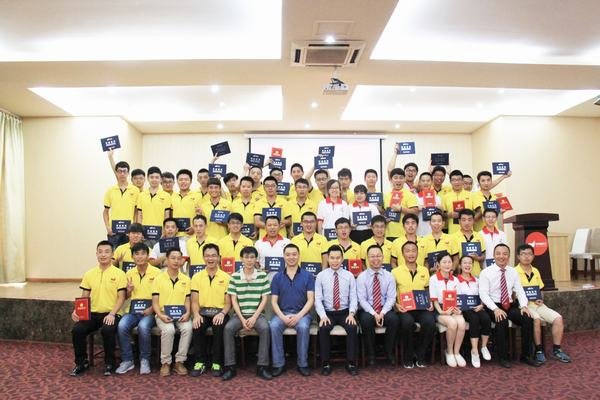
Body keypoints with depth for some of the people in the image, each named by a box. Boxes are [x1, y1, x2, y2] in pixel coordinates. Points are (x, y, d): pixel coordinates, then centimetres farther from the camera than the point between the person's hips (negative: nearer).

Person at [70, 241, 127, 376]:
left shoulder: (119, 273, -2)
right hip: (93, 313, 4)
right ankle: (81, 362, 3)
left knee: (107, 330, -33)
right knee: (77, 330, -21)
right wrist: (77, 311, -7)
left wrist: (111, 314, -19)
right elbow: (84, 297, 12)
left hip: (111, 314, -4)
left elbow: (121, 297, -5)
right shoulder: (89, 274, 10)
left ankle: (109, 362, -6)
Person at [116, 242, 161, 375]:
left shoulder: (156, 272, 0)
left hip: (150, 309, -4)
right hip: (133, 309, 4)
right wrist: (129, 291, -2)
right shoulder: (129, 273, 13)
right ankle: (127, 360, -11)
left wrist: (151, 309, -16)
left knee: (143, 326, -34)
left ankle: (145, 360, -13)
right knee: (122, 325, -27)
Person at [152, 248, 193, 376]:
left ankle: (179, 362, -13)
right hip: (163, 314, -2)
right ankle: (165, 363, -13)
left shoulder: (186, 279, 10)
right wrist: (161, 315, -16)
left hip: (180, 314, 2)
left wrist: (187, 313, -11)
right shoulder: (159, 279, 4)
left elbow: (187, 300, 9)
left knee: (188, 328, -30)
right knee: (168, 330, -33)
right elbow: (155, 302, 1)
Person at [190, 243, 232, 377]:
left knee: (219, 326, -33)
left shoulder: (226, 277, 5)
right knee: (197, 326, -30)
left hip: (219, 312, -1)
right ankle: (200, 362, -14)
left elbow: (228, 302, 3)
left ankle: (217, 363, -17)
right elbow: (194, 301, 4)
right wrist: (196, 314, -16)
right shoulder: (196, 277, 10)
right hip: (202, 312, 1)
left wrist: (222, 313, -18)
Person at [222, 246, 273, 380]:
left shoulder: (262, 276, 2)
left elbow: (264, 299, 1)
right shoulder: (235, 277, 3)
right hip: (239, 314, 1)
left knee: (265, 328, -30)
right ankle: (230, 367, -16)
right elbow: (234, 300, 1)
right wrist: (242, 319, -10)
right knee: (228, 328, -27)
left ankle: (262, 366, -19)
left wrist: (254, 317, -11)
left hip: (257, 314, -1)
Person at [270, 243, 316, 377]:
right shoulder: (277, 277, 9)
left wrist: (298, 316, -16)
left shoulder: (307, 276, 4)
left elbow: (310, 299, -2)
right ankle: (279, 364, -17)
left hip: (301, 313, -1)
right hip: (282, 313, 2)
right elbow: (274, 301, 5)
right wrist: (282, 317, -14)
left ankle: (302, 364, -16)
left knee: (303, 327, -33)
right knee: (273, 326, -29)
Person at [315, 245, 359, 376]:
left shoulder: (349, 276, 6)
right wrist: (322, 316, -17)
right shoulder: (321, 276, 3)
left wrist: (351, 314, -16)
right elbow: (318, 299, -2)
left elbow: (353, 298, 1)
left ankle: (351, 363, -14)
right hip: (328, 312, 0)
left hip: (345, 312, 1)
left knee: (352, 327, -28)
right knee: (323, 328, -29)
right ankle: (326, 364, -14)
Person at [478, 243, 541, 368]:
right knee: (502, 321, -33)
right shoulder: (486, 272, -4)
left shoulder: (513, 272, 11)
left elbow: (519, 291, 9)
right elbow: (483, 294, -11)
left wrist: (524, 306, -10)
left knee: (528, 319, -21)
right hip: (493, 307, -4)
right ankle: (502, 357, -18)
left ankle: (525, 355, -8)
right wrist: (495, 309, -23)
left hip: (510, 306, 5)